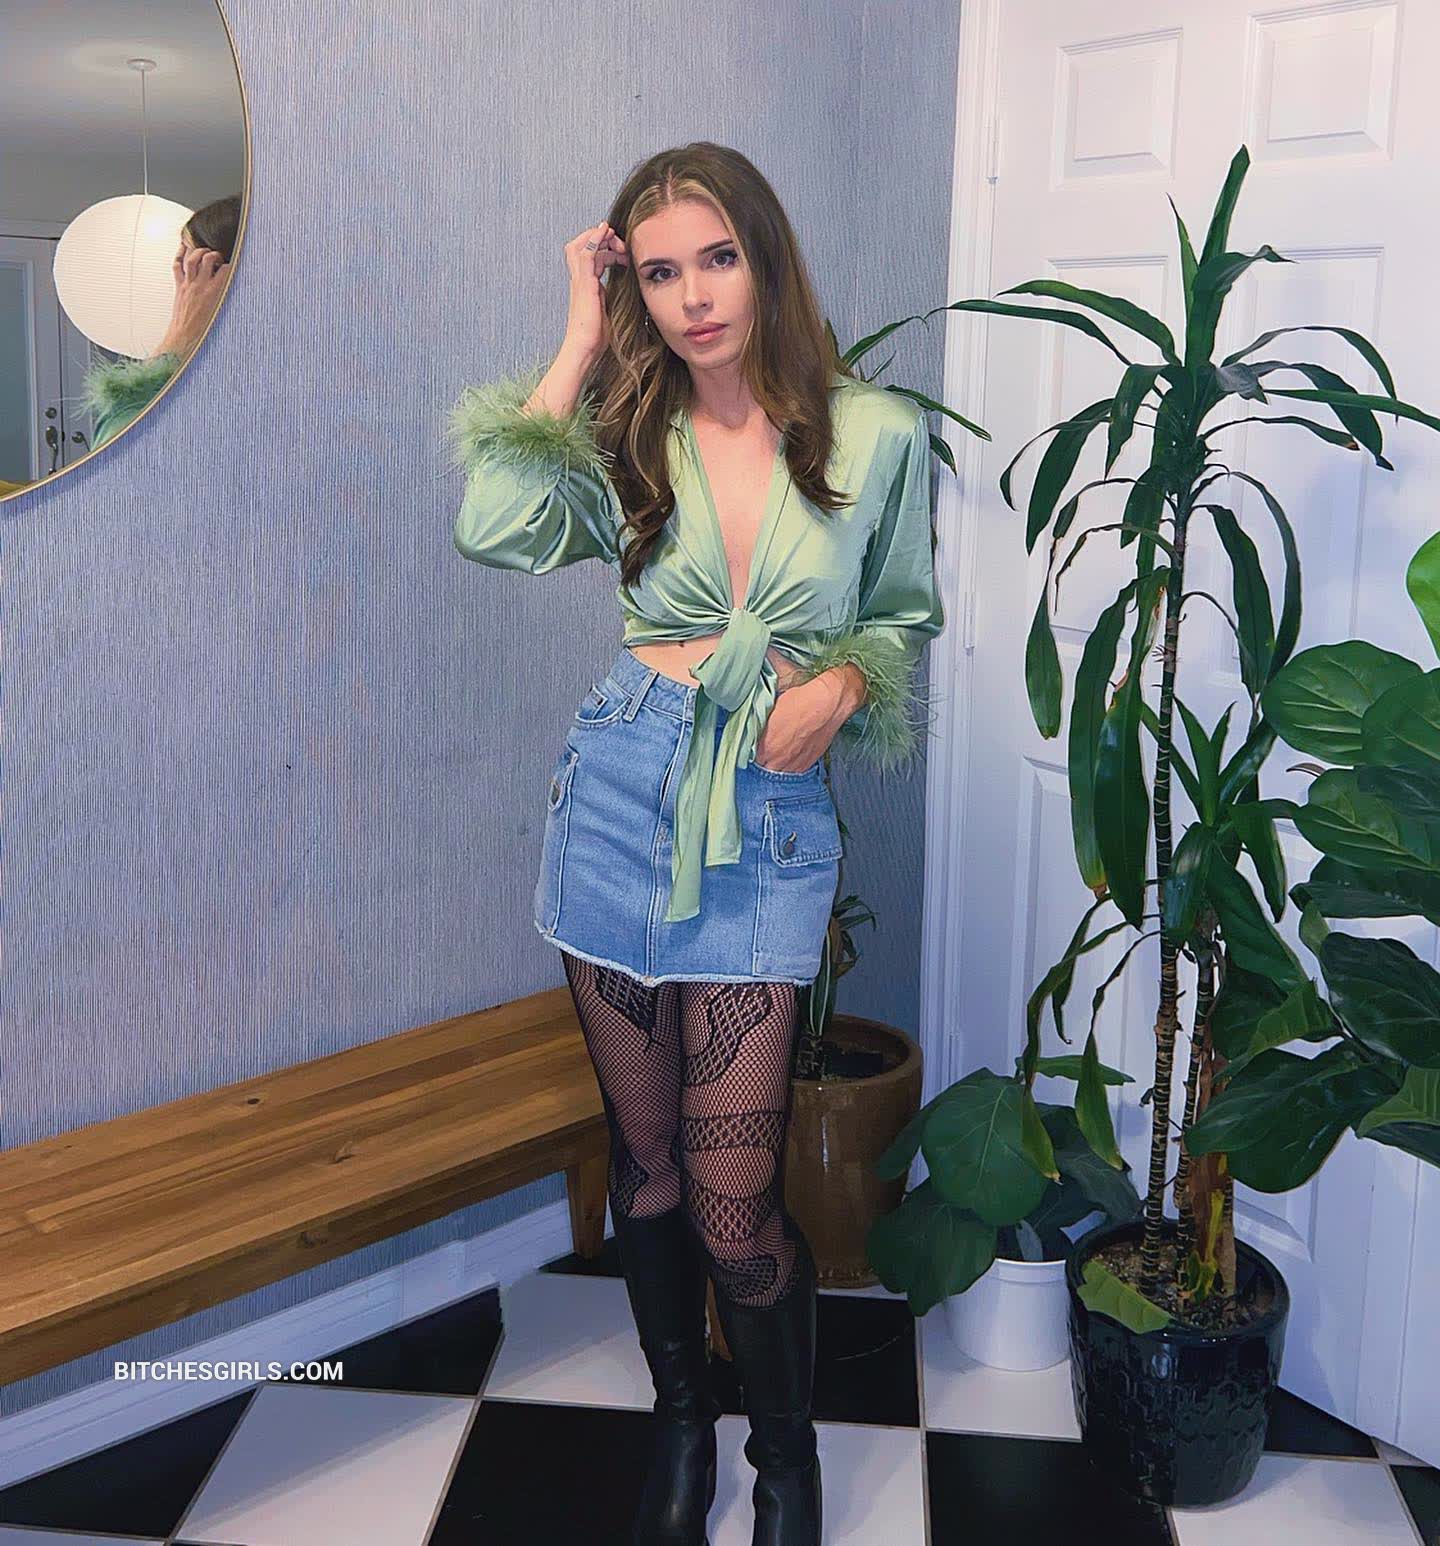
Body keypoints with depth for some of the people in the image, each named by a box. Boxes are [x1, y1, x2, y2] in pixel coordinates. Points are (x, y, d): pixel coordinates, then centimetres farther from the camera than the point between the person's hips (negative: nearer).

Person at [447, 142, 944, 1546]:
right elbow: (496, 528, -17)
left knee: (733, 1195, -1)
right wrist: (581, 338, -8)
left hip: (767, 820, -2)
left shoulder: (874, 433, 0)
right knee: (645, 1157, 14)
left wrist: (840, 684, -9)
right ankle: (678, 1425, 37)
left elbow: (902, 614, 12)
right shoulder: (627, 436, 3)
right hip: (620, 797, 2)